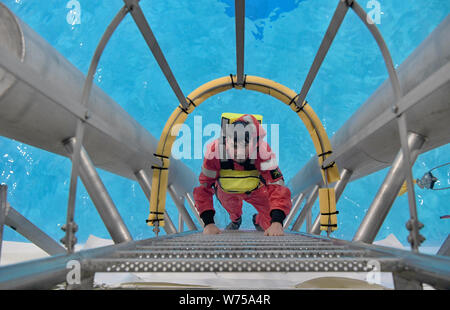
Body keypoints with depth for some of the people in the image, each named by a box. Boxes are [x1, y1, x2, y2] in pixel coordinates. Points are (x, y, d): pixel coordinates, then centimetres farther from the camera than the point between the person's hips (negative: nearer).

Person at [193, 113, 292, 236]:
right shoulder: (214, 151, -38)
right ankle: (235, 219, 31)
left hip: (256, 189, -2)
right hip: (226, 190, 2)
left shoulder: (263, 151, -39)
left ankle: (258, 220, 34)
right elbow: (203, 188, -30)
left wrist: (277, 223, -53)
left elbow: (277, 187, -41)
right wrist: (208, 223, -37)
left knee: (272, 222, -5)